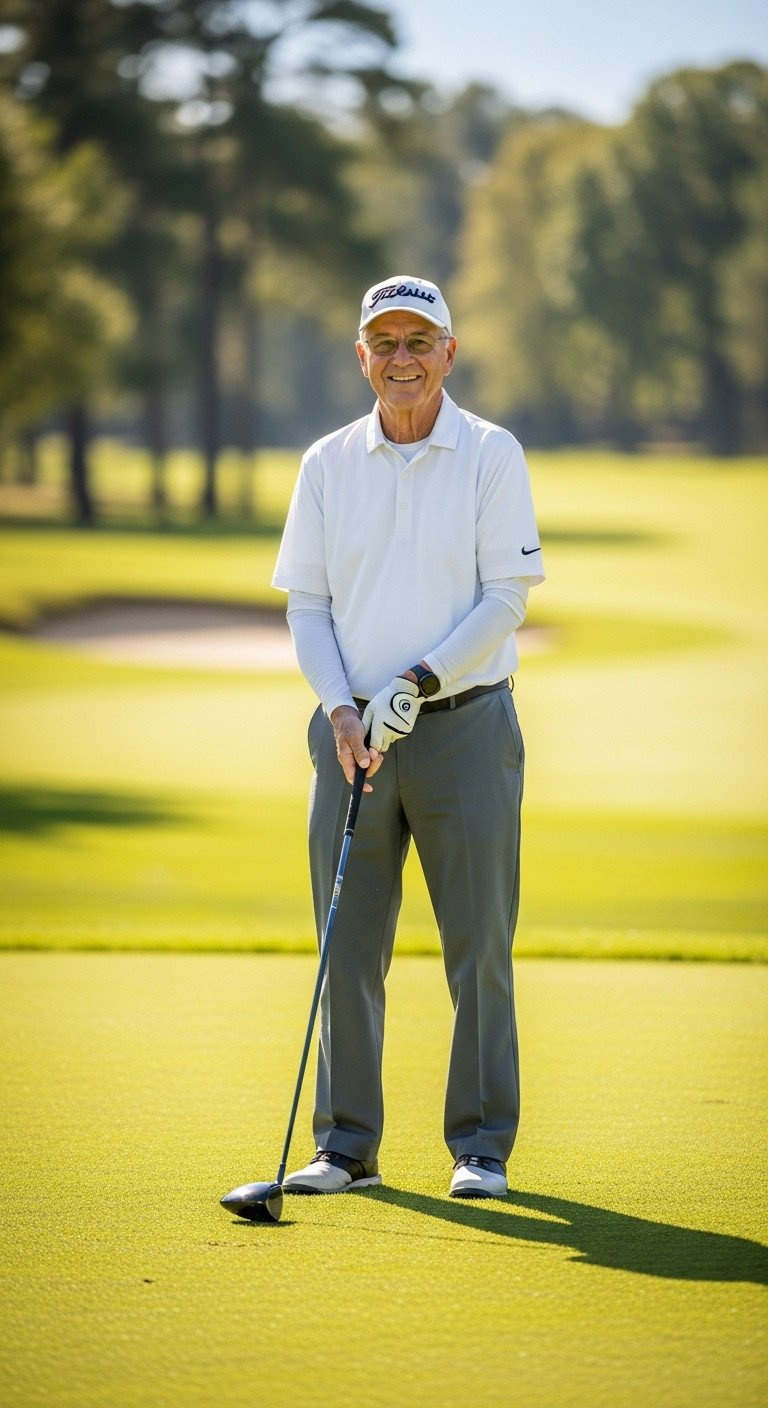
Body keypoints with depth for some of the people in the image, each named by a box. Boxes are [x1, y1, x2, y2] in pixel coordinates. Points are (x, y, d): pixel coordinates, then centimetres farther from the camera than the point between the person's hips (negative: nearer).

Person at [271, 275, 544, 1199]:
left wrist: (418, 682, -16)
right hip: (353, 731, 3)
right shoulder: (328, 463, 8)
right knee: (348, 944, 3)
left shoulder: (492, 456, -1)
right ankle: (345, 1146, 10)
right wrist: (340, 706, -8)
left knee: (478, 942, -1)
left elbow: (506, 598, -6)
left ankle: (481, 1148, 7)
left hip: (465, 722, -3)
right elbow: (306, 602, 7)